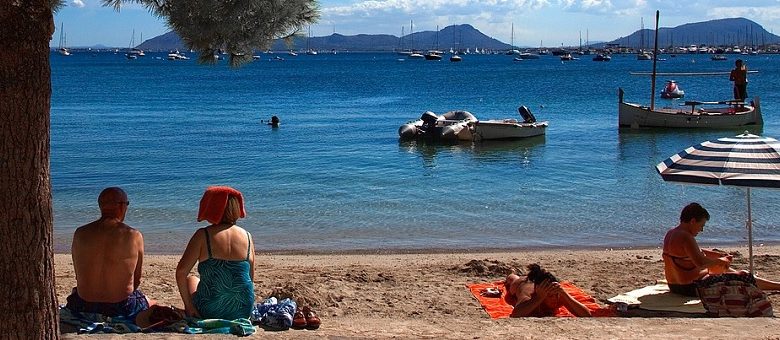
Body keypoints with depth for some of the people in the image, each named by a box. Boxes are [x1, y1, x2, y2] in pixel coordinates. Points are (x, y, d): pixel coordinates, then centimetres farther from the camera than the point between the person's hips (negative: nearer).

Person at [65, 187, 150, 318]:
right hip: (122, 307, -1)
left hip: (84, 307, 1)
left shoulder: (80, 234, -3)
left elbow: (78, 276, 4)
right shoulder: (135, 236, -9)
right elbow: (137, 279, 0)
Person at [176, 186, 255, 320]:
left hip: (210, 312, -4)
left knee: (191, 280, 30)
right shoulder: (247, 236, 1)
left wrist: (188, 305, -5)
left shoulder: (203, 235, -11)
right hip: (243, 312, 4)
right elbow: (251, 278, 8)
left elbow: (181, 271, -15)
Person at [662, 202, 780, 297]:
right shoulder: (686, 237, -24)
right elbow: (700, 262, -31)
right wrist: (720, 261, -13)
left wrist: (718, 255, 10)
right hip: (691, 288, -11)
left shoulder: (671, 233, 9)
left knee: (724, 268, 30)